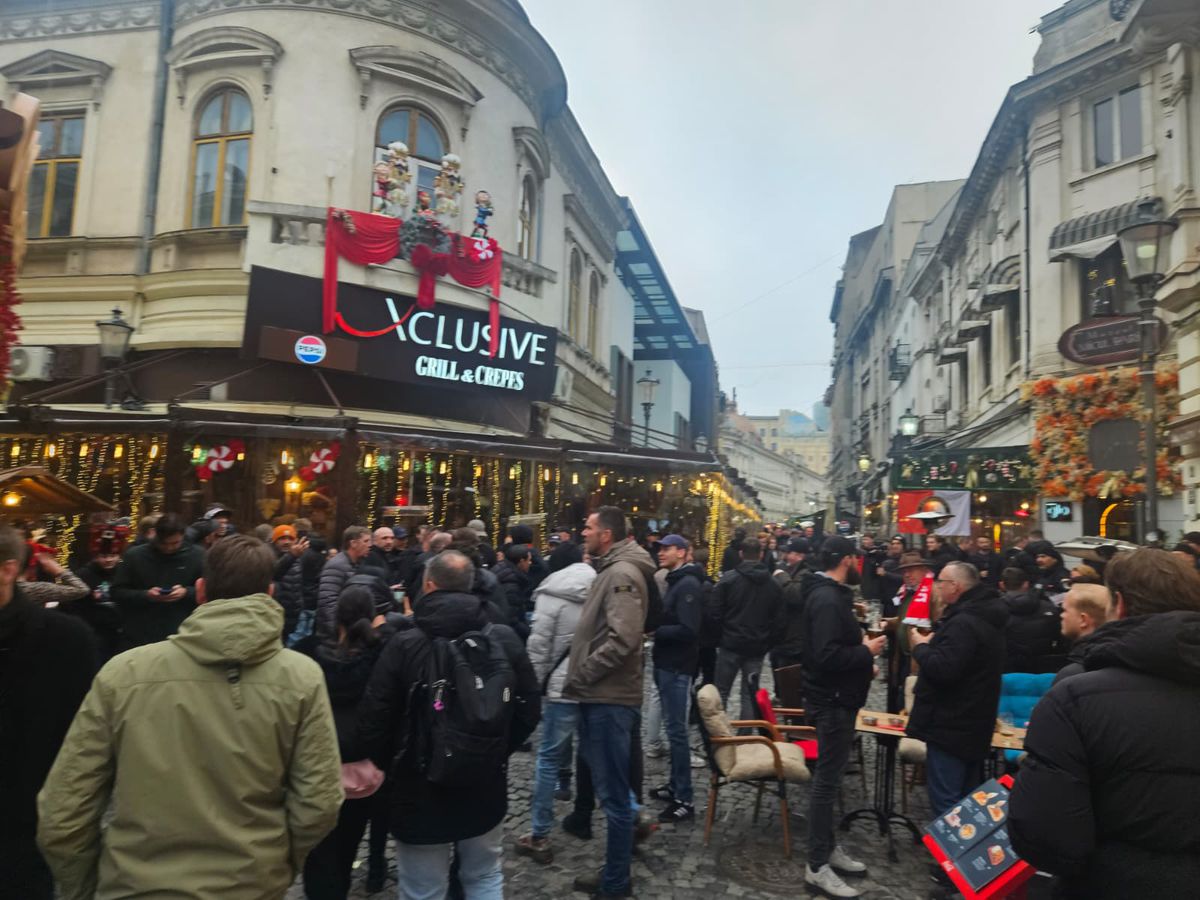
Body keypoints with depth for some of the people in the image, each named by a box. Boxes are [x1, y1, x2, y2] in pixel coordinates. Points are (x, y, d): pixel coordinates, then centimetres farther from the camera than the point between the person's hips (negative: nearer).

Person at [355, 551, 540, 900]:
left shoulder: (404, 645, -17)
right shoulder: (505, 639, -8)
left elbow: (373, 721, -13)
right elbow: (530, 708, -1)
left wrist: (390, 764, 7)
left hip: (422, 792, -2)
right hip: (487, 788, 3)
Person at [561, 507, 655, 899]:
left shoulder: (623, 573, -16)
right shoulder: (610, 571, 16)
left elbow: (622, 640, -27)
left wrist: (580, 675, -17)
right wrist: (581, 678, 14)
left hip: (609, 699, -10)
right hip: (600, 696, 10)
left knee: (613, 794, 2)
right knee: (610, 789, 19)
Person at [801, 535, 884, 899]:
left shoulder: (829, 594, 10)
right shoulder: (828, 600, -24)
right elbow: (827, 656, -32)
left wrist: (859, 644, 4)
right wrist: (866, 651, -20)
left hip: (836, 698, 11)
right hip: (831, 701, -11)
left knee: (830, 776, 19)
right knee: (827, 780, -1)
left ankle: (828, 848, 32)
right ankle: (817, 866, 9)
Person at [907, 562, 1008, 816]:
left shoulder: (963, 623, -23)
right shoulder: (983, 617, 10)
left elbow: (942, 670, -30)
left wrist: (920, 646, -14)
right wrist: (933, 641, 7)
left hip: (950, 726, -11)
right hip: (972, 725, 11)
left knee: (945, 804, -2)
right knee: (967, 801, 21)